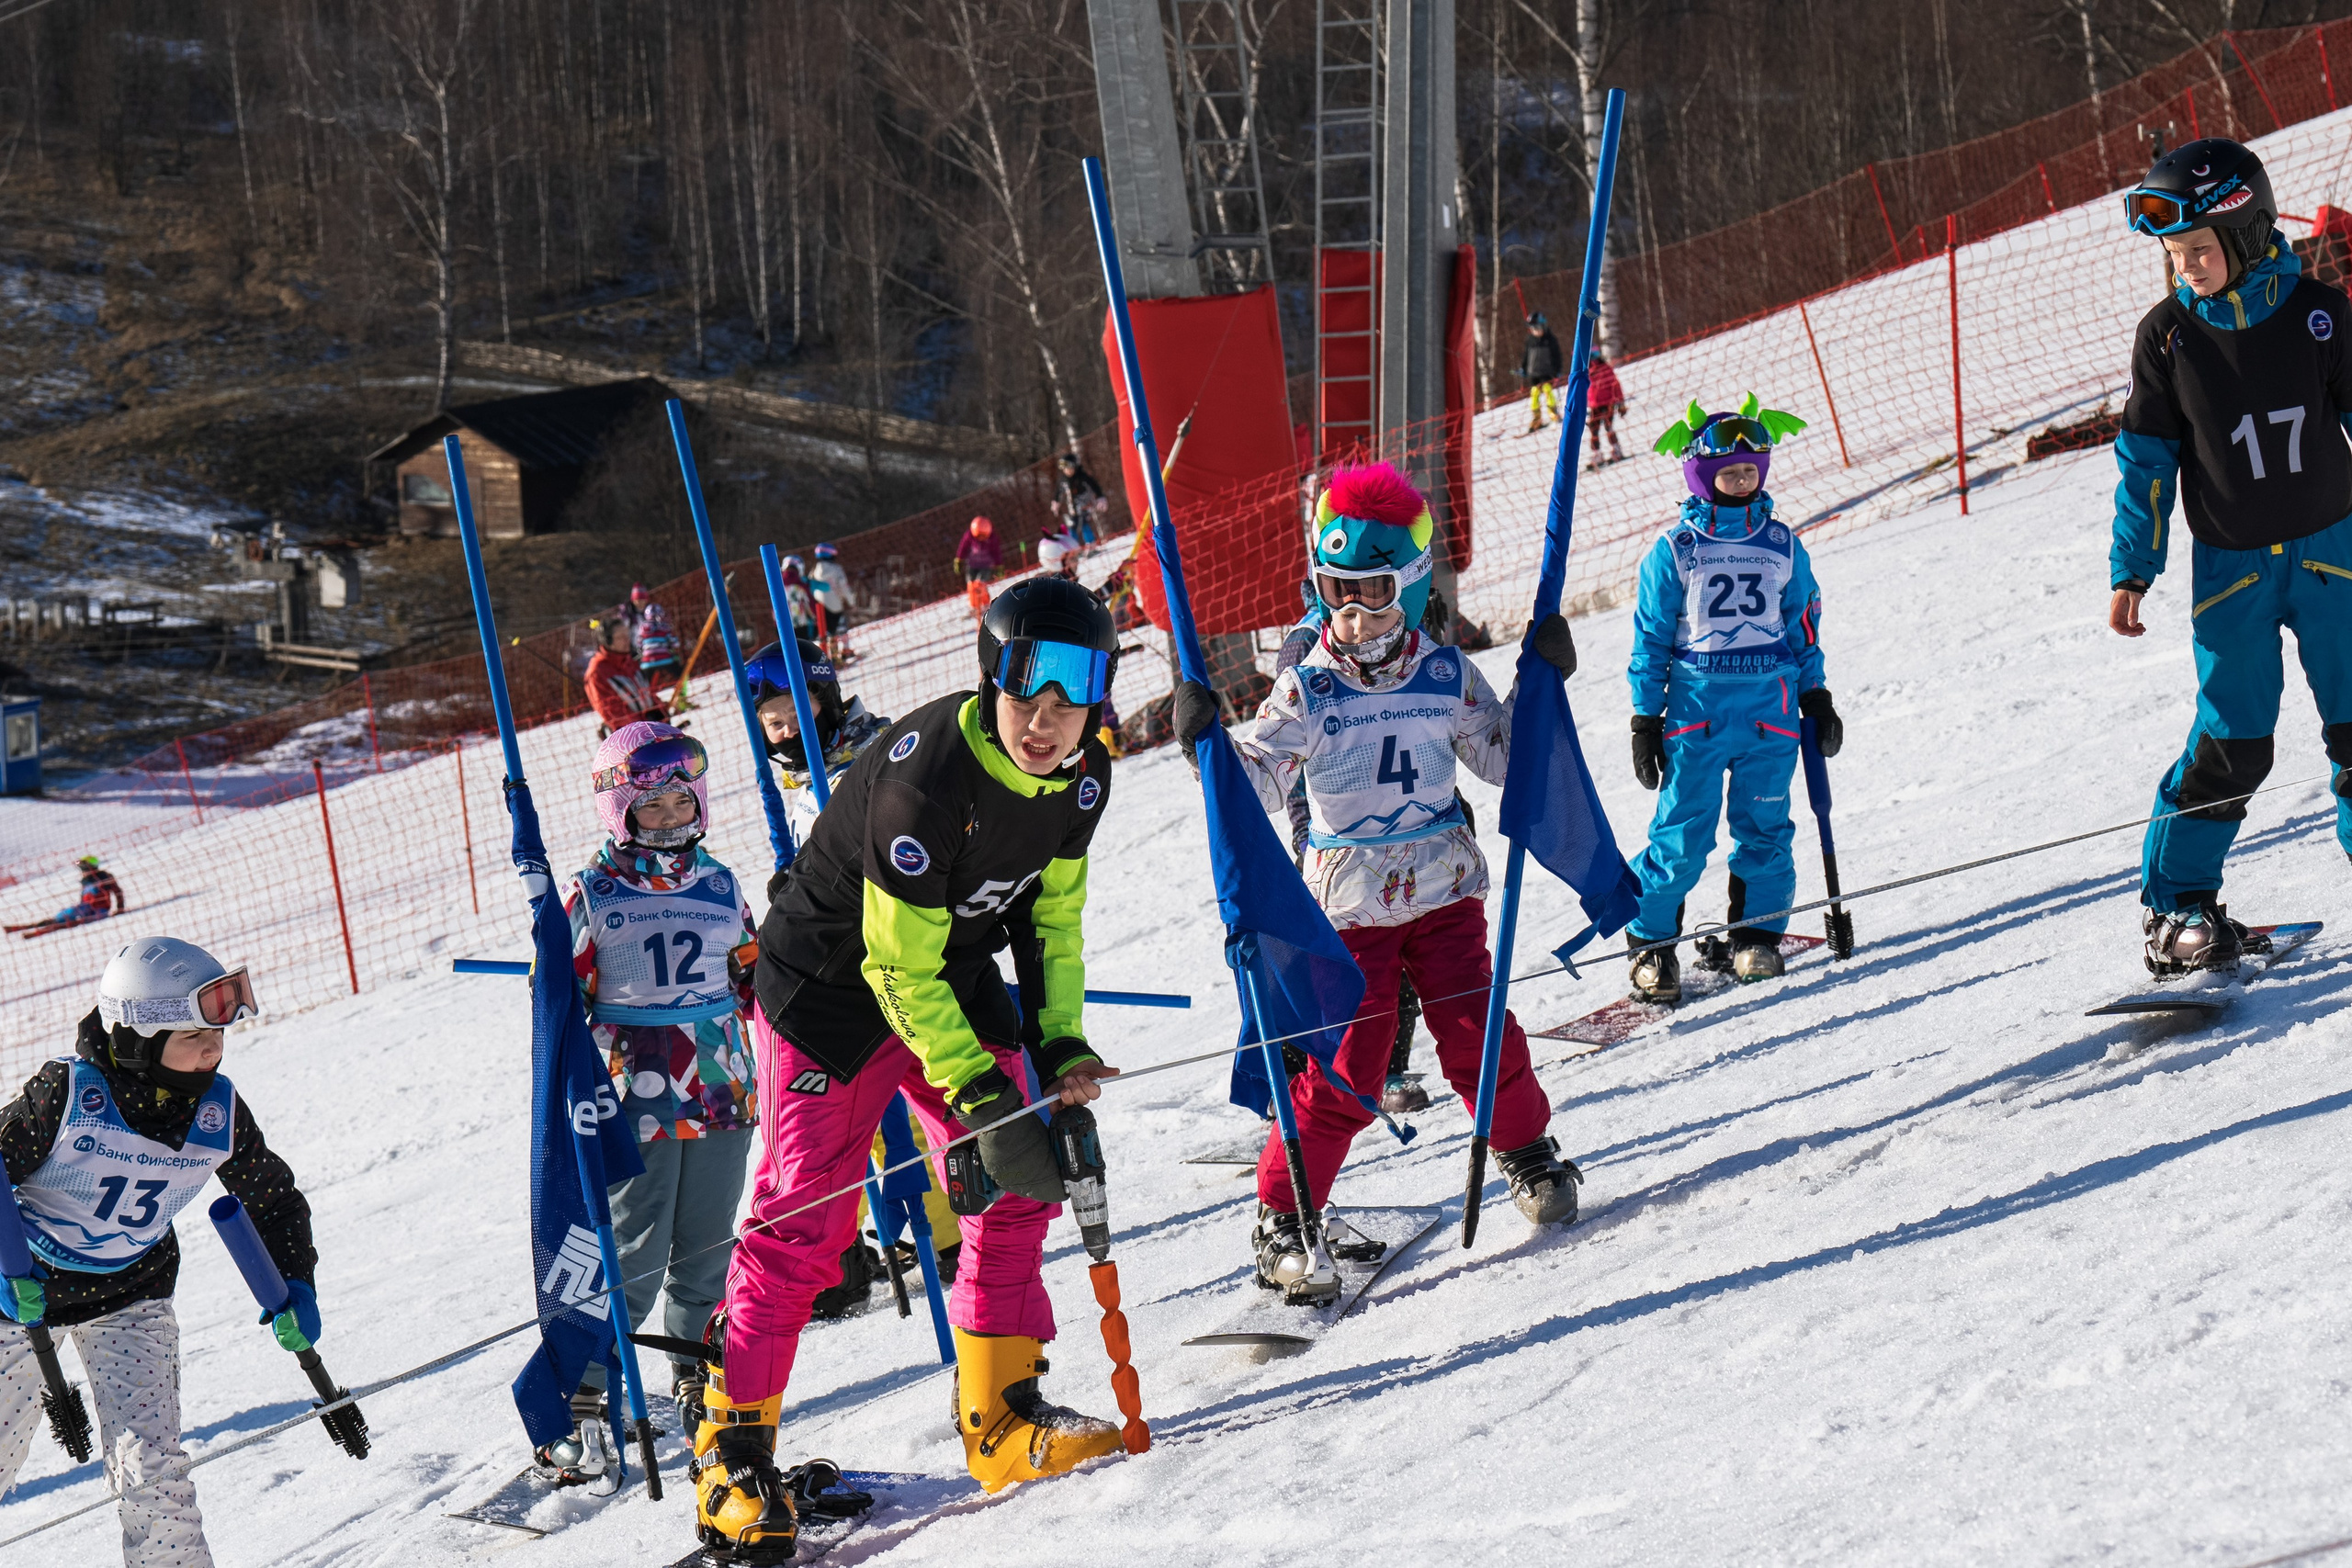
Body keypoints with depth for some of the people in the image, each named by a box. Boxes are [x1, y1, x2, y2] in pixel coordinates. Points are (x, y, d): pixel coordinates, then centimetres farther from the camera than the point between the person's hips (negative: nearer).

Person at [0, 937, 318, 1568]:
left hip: (131, 1299, 2)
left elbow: (275, 1199, 4)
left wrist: (295, 1287, -7)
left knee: (152, 1469, -15)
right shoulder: (64, 1092, -27)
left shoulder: (219, 1109, -13)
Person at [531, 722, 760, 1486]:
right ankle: (580, 1402, 1)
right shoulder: (589, 896, -3)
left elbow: (755, 980, 22)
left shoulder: (720, 885, 10)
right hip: (634, 1104, -4)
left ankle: (700, 1379, 25)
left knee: (707, 1248, 9)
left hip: (722, 1098, 4)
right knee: (634, 1256, -7)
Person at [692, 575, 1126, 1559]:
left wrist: (1061, 1045, -5)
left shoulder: (1081, 777, -11)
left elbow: (1052, 916, 6)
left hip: (954, 979, 7)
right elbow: (900, 967, -27)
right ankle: (732, 1451, -2)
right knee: (807, 1217, -11)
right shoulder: (924, 777, -33)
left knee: (1021, 1182, -2)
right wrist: (981, 1093, -28)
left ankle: (1000, 1421, 8)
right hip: (834, 987, -7)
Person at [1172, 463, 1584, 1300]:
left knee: (1475, 1033, -2)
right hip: (1351, 901, -2)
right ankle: (1280, 1219, 1)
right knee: (1346, 1066, -8)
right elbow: (1257, 781, -8)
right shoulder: (1308, 688, -5)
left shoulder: (1446, 675, 2)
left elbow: (1502, 757, 11)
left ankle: (1530, 1153, 26)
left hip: (1444, 886, 2)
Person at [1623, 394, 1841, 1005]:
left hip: (1771, 706, 3)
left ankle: (1757, 935, 18)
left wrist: (1817, 701, 16)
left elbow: (1803, 628, 18)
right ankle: (1652, 942, 8)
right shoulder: (1675, 549, 0)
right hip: (1695, 708, -2)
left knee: (1764, 827, 3)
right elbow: (1651, 639, 3)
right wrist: (1646, 721, 1)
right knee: (1682, 833, -5)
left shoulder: (1782, 545, 9)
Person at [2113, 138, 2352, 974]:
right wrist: (2132, 571, 1)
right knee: (2233, 740, -4)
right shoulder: (2167, 335, -5)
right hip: (2230, 567, -1)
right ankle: (2174, 903, 8)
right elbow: (2146, 459, 2)